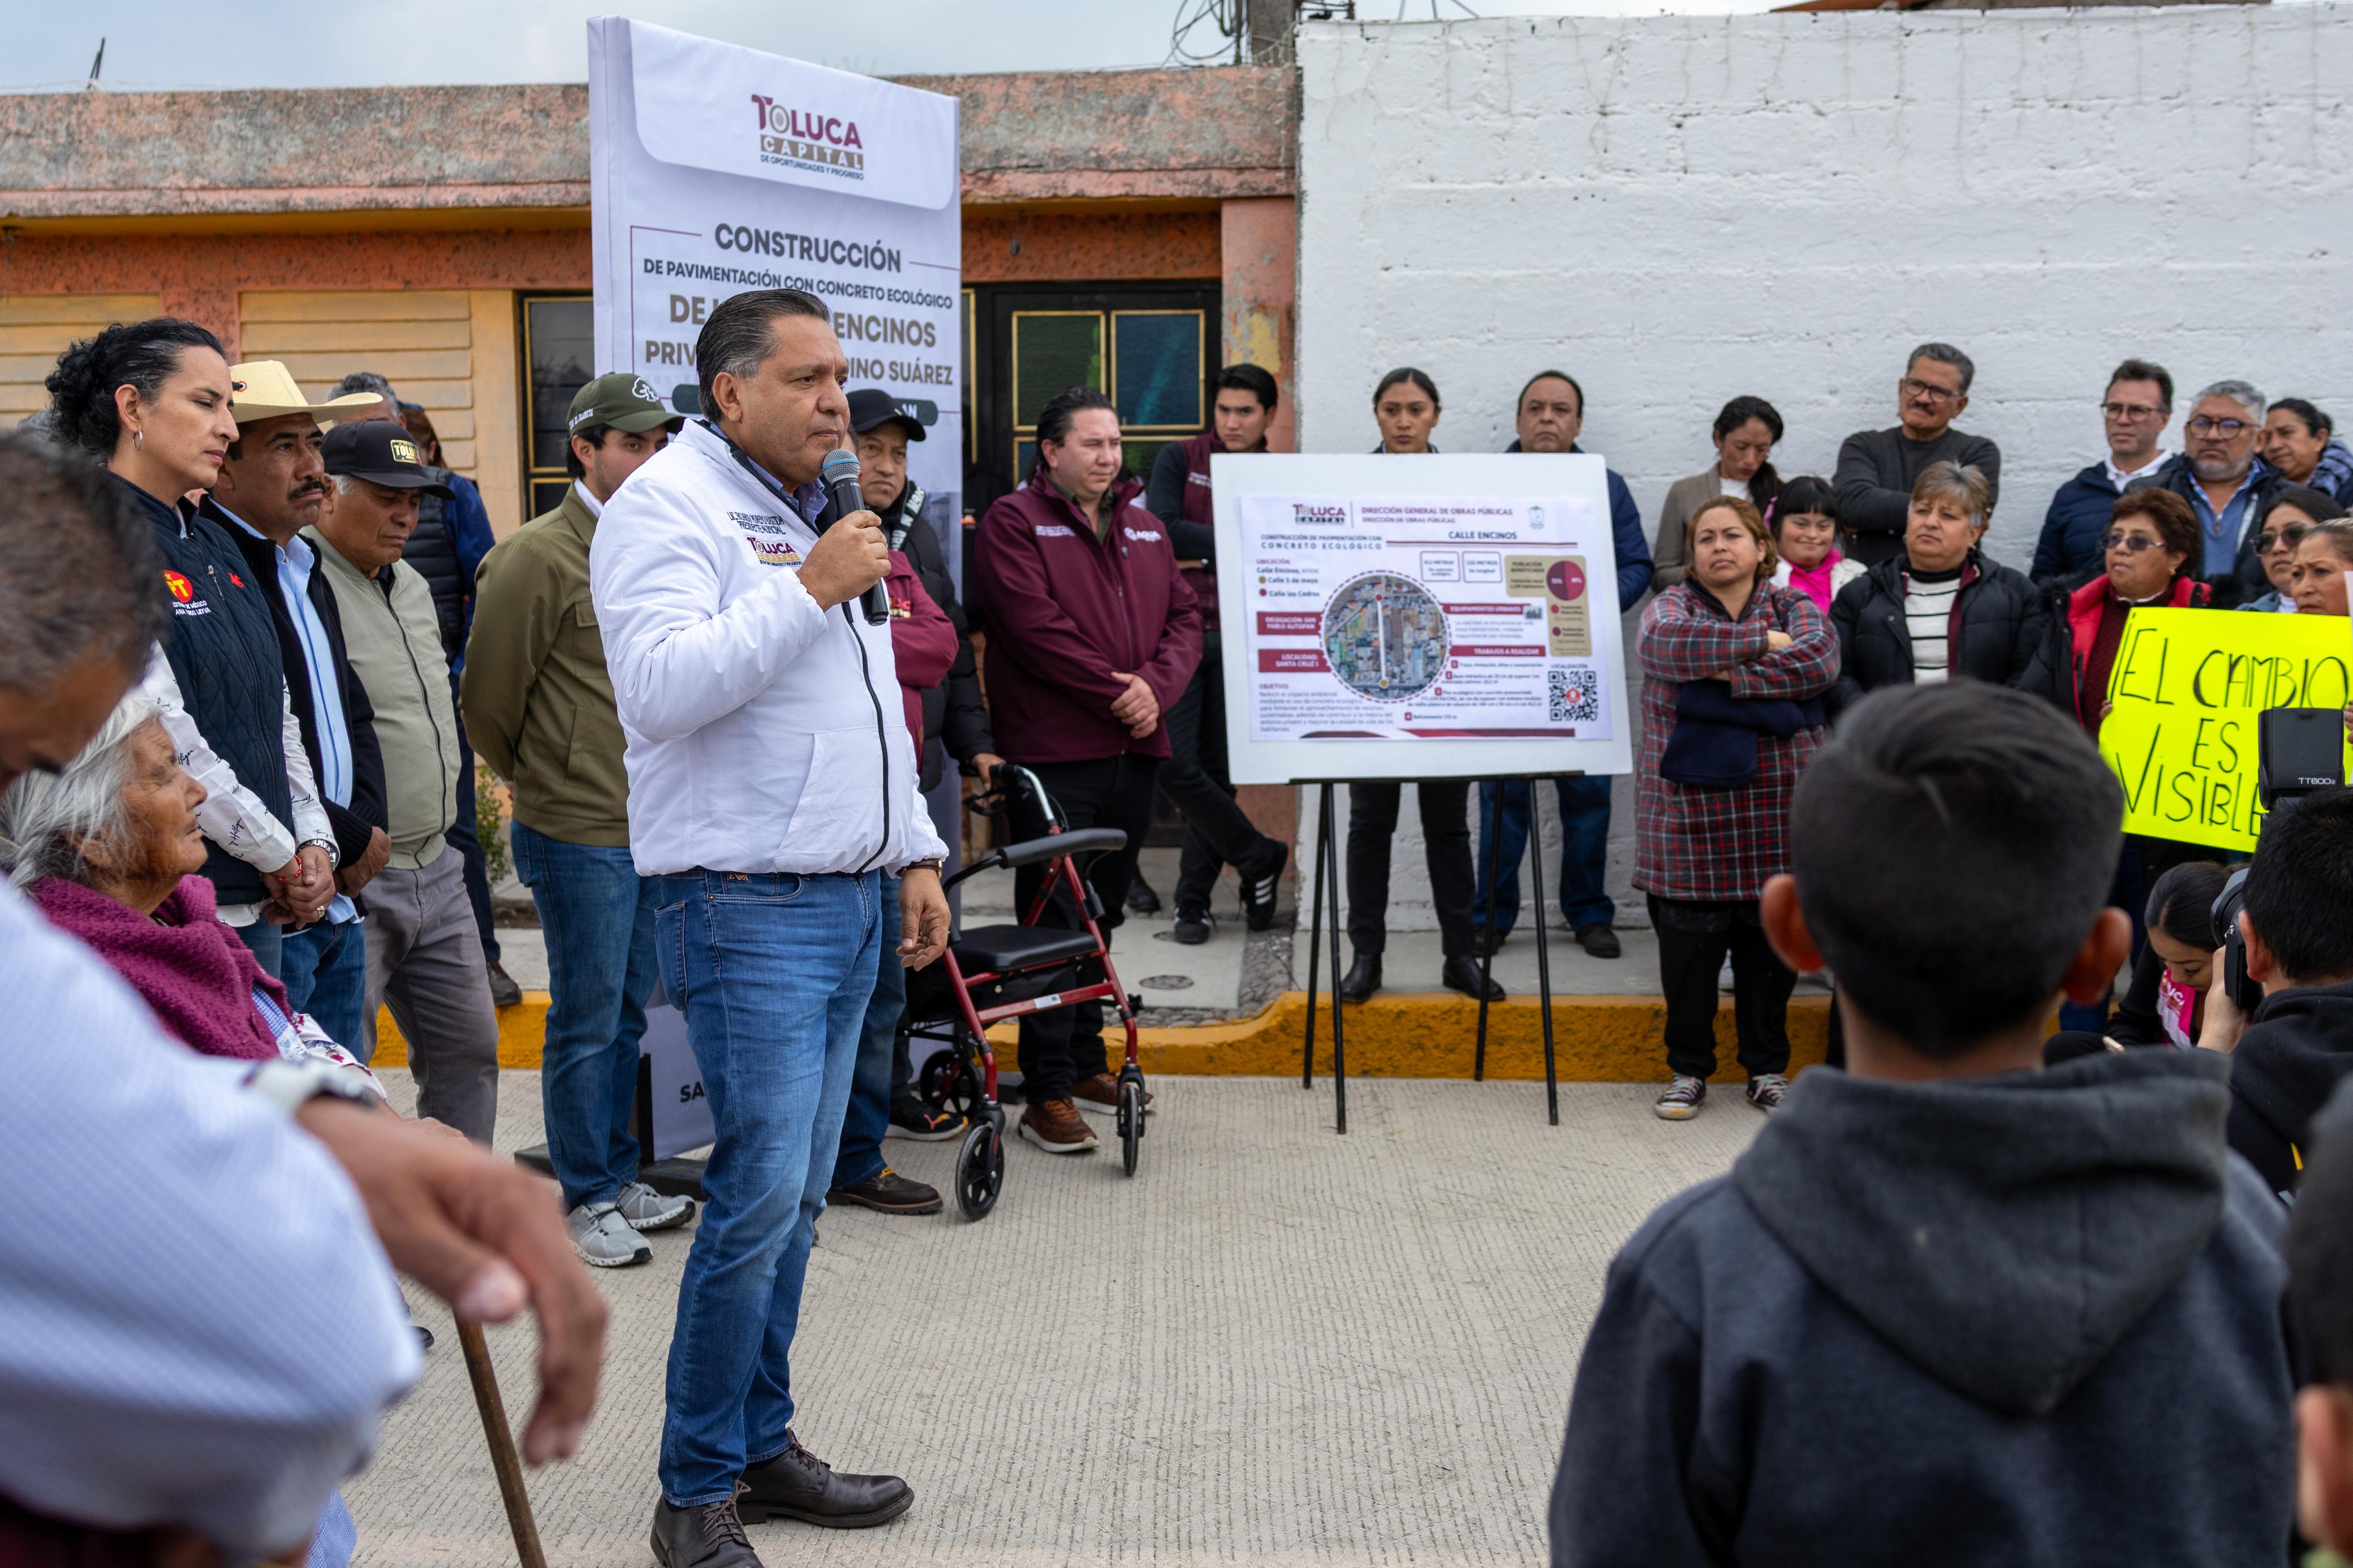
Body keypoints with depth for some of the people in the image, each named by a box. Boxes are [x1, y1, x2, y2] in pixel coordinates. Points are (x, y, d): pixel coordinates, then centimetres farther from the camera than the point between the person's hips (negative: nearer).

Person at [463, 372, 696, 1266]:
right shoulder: (537, 557, -12)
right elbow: (487, 700, -7)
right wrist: (545, 784, 6)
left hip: (650, 830, 7)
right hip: (578, 834, -7)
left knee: (629, 1014, 16)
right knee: (587, 1021, 2)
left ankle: (616, 1177, 29)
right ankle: (585, 1200, 14)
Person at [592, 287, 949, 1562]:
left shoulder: (811, 514, 20)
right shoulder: (669, 503, -7)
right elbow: (661, 686, -23)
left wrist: (915, 854, 21)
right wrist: (810, 591, -19)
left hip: (848, 905, 9)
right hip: (748, 911, -8)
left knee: (795, 1198, 12)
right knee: (760, 1197, -10)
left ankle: (762, 1446, 23)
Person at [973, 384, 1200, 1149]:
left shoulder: (1143, 526, 18)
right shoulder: (1014, 522, -3)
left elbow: (1185, 617, 11)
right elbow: (1036, 627, -15)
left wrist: (1154, 687, -7)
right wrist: (1114, 692, -15)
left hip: (1135, 749, 7)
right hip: (1054, 753, -6)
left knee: (1102, 916, 14)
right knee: (1054, 922, -4)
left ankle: (1088, 1063, 26)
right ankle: (1048, 1094, 0)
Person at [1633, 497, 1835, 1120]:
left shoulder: (1794, 605, 8)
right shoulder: (1673, 606, 5)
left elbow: (1820, 659, -13)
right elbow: (1666, 643, -19)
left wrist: (1730, 676, -18)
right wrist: (1759, 642, -15)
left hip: (1778, 820, 1)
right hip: (1689, 819, -1)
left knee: (1772, 950, 10)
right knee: (1688, 951, 4)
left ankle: (1768, 1069, 26)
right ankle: (1688, 1071, 20)